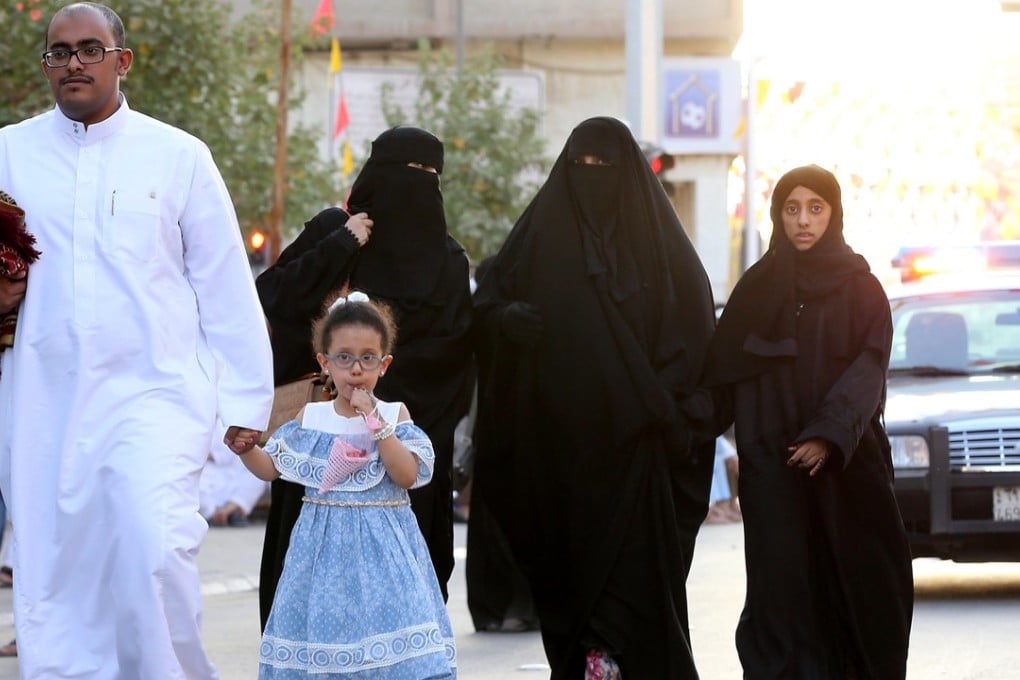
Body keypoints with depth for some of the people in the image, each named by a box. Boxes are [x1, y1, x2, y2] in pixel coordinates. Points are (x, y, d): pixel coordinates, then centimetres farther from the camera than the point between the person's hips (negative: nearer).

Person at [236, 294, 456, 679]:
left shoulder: (394, 415, 0)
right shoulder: (310, 418, 5)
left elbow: (408, 475, -13)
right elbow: (270, 469, 11)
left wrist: (375, 422, -17)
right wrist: (244, 448, -9)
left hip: (382, 546, -2)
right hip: (325, 545, 2)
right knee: (324, 624, 3)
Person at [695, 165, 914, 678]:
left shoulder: (860, 289, 5)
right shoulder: (757, 288, 9)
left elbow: (866, 371, -7)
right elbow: (722, 371, 4)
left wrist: (829, 434, -22)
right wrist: (691, 417, -15)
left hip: (846, 462, -1)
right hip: (773, 466, 1)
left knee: (858, 587, -1)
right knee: (784, 586, -8)